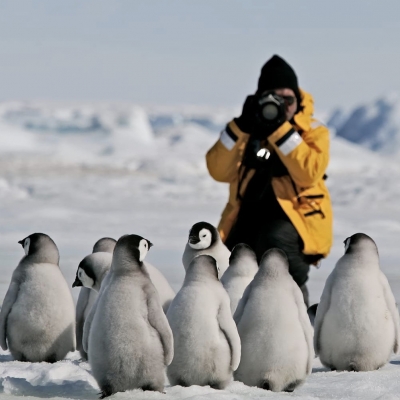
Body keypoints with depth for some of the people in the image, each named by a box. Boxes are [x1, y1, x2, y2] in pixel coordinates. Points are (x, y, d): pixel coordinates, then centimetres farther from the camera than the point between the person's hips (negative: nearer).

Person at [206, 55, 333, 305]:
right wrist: (241, 127, -16)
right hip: (249, 217, 4)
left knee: (275, 239, -35)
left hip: (299, 217, -4)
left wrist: (280, 129, -23)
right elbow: (219, 171, -6)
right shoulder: (248, 127, 7)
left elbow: (309, 173, -22)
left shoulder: (313, 131, -2)